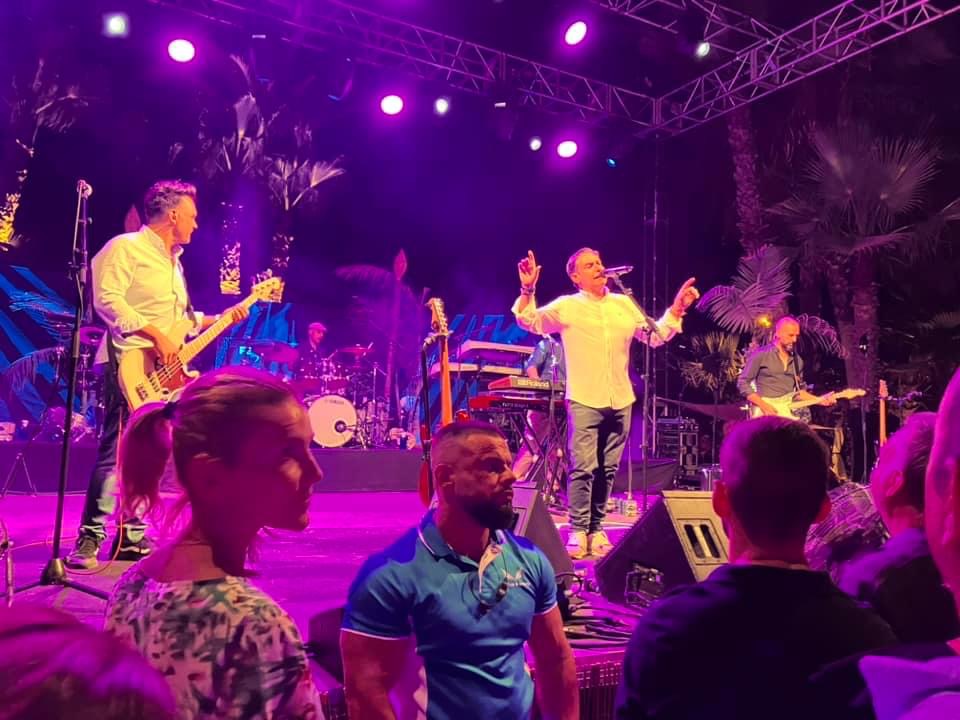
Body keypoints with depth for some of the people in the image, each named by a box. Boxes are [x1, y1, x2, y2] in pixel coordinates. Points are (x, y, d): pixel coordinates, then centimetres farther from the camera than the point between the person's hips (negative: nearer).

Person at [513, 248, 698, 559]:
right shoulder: (567, 306, 1)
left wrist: (677, 309, 10)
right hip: (584, 401, -4)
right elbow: (529, 321, -9)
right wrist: (527, 290, -22)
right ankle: (578, 531, 0)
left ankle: (596, 529, 20)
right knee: (583, 468, -11)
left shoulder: (625, 304, 15)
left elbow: (655, 336, 19)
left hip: (620, 401, 5)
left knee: (608, 470, 9)